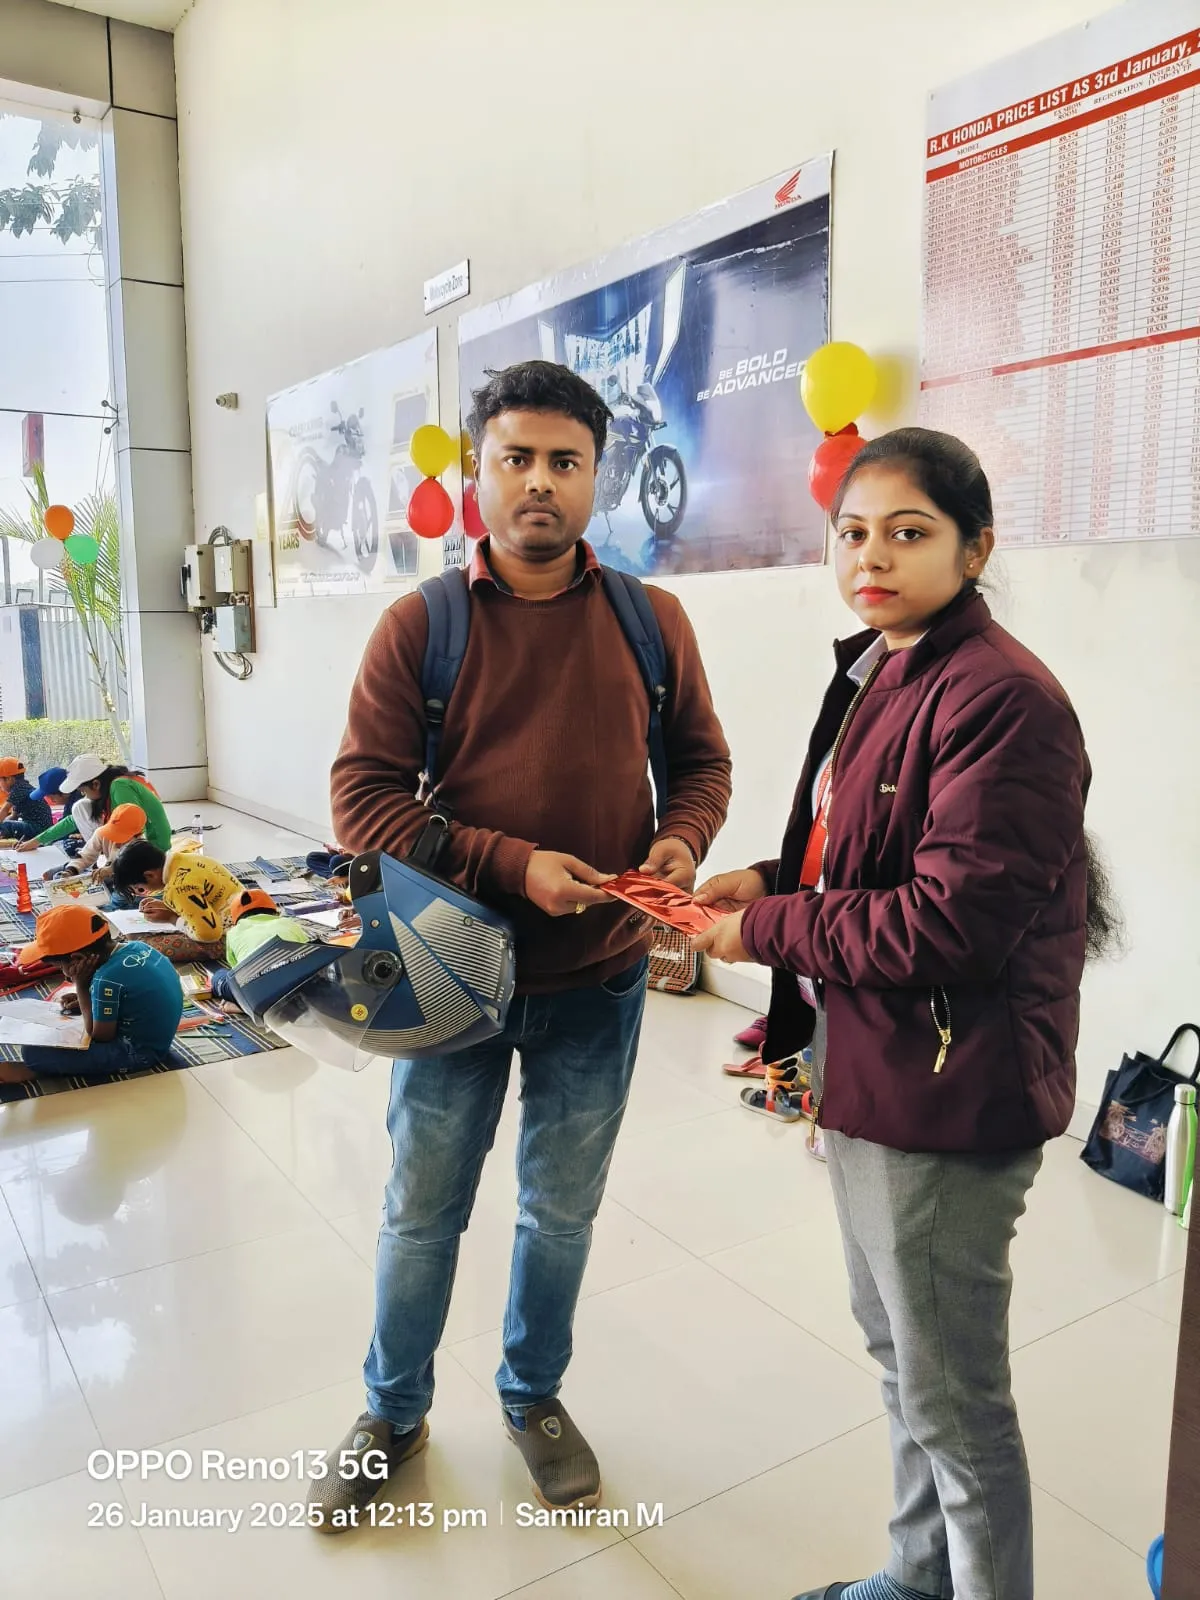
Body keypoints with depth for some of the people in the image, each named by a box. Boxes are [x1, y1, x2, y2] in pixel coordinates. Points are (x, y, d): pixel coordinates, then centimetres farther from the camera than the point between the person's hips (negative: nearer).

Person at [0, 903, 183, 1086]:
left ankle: (34, 1070, 15)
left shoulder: (107, 978, -28)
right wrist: (83, 996, 9)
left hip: (138, 1052, -9)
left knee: (33, 1051, -15)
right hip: (156, 1040, 9)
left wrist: (80, 985, -13)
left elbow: (100, 1036, -14)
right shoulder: (134, 947, -3)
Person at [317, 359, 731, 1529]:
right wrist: (511, 864, -21)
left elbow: (700, 758, 8)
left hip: (599, 978, 2)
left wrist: (683, 838, -13)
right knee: (423, 1208, 17)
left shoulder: (651, 619, -2)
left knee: (563, 1207, 20)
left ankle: (534, 1397, 47)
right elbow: (362, 797, -11)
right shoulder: (418, 626, -8)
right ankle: (394, 1413, 43)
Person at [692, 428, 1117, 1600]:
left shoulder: (1000, 697, -20)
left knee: (951, 1392, 9)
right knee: (895, 1348, 25)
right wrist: (768, 881, -2)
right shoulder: (872, 670, 9)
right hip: (866, 1068, 10)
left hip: (945, 1094, -9)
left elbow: (950, 923, -25)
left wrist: (763, 931, -15)